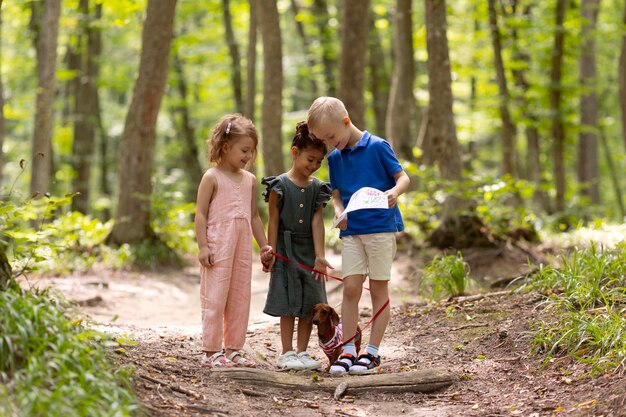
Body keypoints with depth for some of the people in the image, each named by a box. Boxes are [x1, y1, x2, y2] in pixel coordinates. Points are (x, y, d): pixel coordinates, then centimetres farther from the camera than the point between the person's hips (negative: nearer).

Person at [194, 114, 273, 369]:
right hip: (218, 247, -6)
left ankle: (233, 350, 15)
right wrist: (203, 246, -14)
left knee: (240, 299, 8)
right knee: (215, 298, -5)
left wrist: (264, 245, 18)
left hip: (243, 247, 6)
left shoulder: (250, 180, 12)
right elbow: (201, 213, -8)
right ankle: (211, 352, -2)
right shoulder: (212, 177, -5)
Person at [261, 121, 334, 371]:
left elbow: (317, 222, -2)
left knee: (310, 302, 4)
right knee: (288, 303, -2)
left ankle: (302, 352, 12)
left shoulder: (317, 188, 4)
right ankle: (287, 354, 4)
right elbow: (273, 222, -6)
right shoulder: (280, 186, -7)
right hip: (286, 249, -4)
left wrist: (319, 255, -9)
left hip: (309, 250, 4)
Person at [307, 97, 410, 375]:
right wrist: (339, 211, -6)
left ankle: (372, 352, 6)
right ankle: (348, 351, 3)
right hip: (351, 230, 4)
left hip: (381, 226, -4)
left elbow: (403, 177, -4)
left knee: (379, 289, 2)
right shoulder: (334, 159, 10)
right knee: (350, 289, -1)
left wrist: (394, 191, -26)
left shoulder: (377, 146, -6)